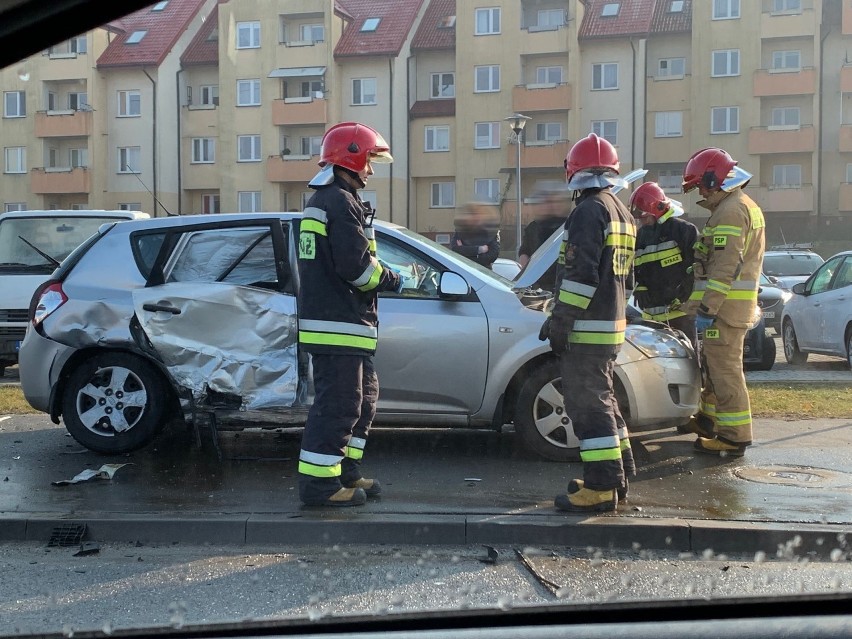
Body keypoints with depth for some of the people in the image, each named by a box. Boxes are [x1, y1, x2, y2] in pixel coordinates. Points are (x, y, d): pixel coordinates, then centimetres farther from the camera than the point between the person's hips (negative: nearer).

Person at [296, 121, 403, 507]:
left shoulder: (319, 201, 20)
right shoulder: (341, 203, -14)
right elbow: (356, 265, -22)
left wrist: (386, 274, 12)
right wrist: (394, 280, -6)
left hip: (328, 320, 11)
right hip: (338, 324, -11)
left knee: (362, 397, 19)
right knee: (337, 404, -5)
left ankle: (345, 472, 26)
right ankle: (319, 482, 1)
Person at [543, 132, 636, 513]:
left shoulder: (589, 210, -14)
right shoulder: (621, 212, 17)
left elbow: (580, 274, -22)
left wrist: (560, 322, -18)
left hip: (586, 328, -10)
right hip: (612, 324, 10)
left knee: (587, 404, -6)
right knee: (601, 399, 18)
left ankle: (601, 488, -5)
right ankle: (618, 474, 26)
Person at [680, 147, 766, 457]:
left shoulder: (730, 211, -15)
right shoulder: (747, 206, 20)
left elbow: (725, 267, -23)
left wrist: (707, 309, -23)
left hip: (725, 304, -11)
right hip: (738, 304, 11)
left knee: (725, 369, -8)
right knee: (716, 364, 21)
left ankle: (734, 437, -5)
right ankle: (708, 419, 34)